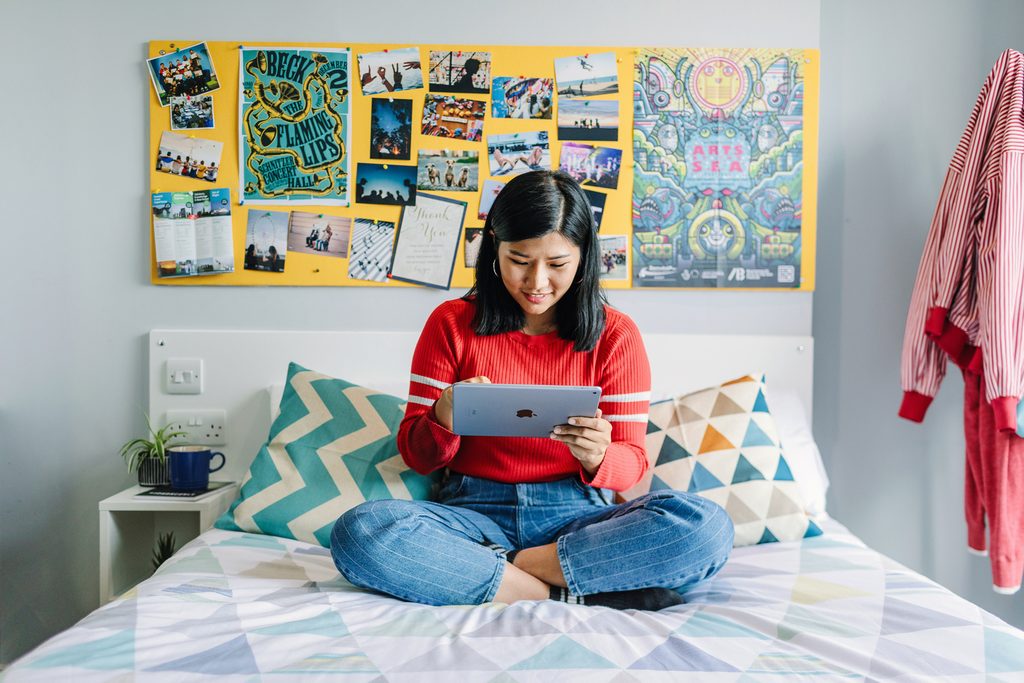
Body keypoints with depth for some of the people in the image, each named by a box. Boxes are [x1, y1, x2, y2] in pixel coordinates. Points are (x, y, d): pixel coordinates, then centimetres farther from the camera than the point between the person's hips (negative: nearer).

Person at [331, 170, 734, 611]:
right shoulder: (451, 323, 3)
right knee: (358, 532, -30)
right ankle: (573, 592, -22)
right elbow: (417, 456, 3)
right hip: (476, 513, 0)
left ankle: (508, 567, -18)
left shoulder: (615, 334, 3)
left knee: (707, 526, -27)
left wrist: (598, 458, -22)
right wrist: (443, 423, -21)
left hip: (577, 516, 0)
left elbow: (632, 464, 2)